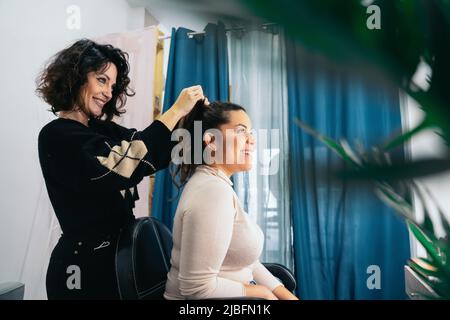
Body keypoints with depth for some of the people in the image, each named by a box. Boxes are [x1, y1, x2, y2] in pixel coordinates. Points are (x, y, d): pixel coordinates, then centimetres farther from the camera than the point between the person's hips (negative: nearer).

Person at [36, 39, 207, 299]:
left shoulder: (102, 129, 7)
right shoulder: (56, 136, -16)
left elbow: (154, 155, 1)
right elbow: (121, 165, -29)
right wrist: (175, 111, -25)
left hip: (118, 251, 7)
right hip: (85, 263, -7)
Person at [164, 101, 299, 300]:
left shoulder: (218, 183, 6)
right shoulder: (213, 191, -24)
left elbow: (242, 259, 7)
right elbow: (198, 288, -27)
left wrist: (287, 295, 0)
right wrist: (262, 292, -13)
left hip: (232, 295, 8)